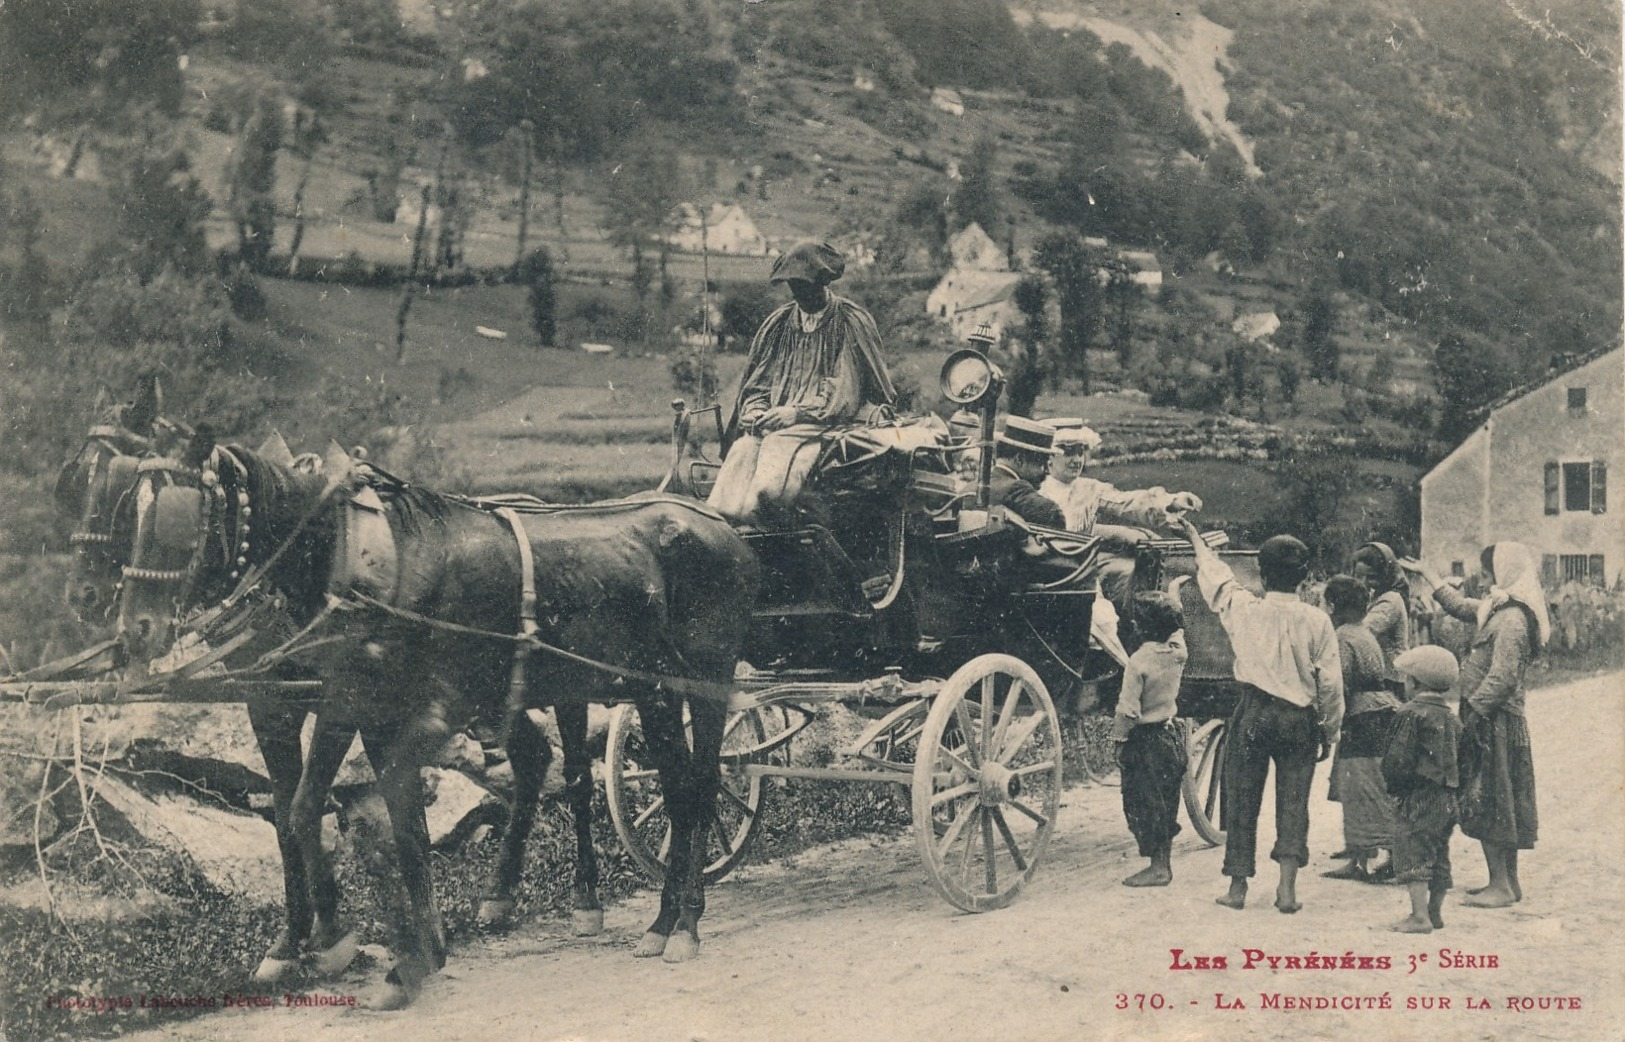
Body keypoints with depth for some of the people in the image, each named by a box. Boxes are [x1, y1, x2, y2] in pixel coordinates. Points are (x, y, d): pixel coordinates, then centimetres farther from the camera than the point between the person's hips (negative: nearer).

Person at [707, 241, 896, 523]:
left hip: (834, 424, -4)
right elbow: (756, 382, 18)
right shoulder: (779, 323, 17)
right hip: (778, 420, 4)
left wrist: (797, 413, -15)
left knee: (779, 445, -35)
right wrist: (756, 411, -5)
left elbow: (845, 393, -6)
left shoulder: (851, 322, 2)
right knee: (744, 448, -28)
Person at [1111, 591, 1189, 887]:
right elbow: (1176, 627, 19)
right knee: (1165, 801, 15)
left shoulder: (1139, 661, -21)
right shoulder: (1178, 651, -5)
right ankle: (1164, 862, 23)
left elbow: (1128, 709, -19)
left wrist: (1118, 739, -7)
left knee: (1143, 803, 3)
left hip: (1144, 740, -7)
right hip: (1170, 735, 7)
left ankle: (1157, 866, 6)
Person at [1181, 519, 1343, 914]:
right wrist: (1330, 730, 10)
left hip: (1254, 713, 0)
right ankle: (1287, 886, -1)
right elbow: (1331, 682, -2)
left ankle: (1238, 885, 12)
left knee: (1242, 799, 8)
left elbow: (1217, 577, 14)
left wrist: (1196, 540, 32)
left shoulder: (1244, 609, -5)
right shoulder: (1317, 621, -4)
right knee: (1293, 801, 6)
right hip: (1299, 718, 0)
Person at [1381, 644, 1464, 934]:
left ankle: (1419, 916, -12)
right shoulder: (1452, 718, 13)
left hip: (1419, 796, -8)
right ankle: (1435, 911, 22)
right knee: (1439, 854, 15)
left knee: (1412, 851, -7)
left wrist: (1393, 784, -1)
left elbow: (1398, 759, -15)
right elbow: (1459, 759, 17)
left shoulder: (1411, 714, -12)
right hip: (1448, 796, 9)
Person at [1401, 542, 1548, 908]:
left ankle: (1501, 885, -2)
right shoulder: (1497, 609, 11)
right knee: (1500, 803, 13)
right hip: (1493, 720, 10)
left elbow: (1501, 678, -23)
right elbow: (1459, 605, 28)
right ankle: (1508, 881, 20)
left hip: (1495, 722, -10)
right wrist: (1425, 571, 33)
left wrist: (1471, 714, -21)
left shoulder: (1512, 618, -18)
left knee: (1488, 803, -6)